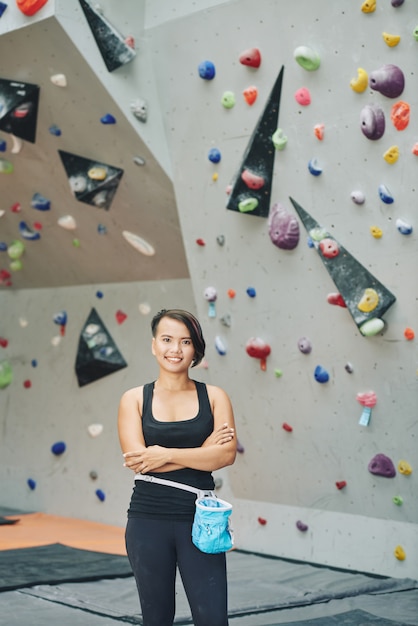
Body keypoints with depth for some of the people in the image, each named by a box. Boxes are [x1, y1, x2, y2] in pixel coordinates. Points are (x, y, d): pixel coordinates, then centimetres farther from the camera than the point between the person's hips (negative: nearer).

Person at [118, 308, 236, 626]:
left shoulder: (214, 396, 4)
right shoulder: (134, 399, 2)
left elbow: (226, 454, -9)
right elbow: (138, 461, -11)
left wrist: (167, 454, -15)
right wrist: (203, 450, -11)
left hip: (199, 520, 0)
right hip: (148, 520, 0)